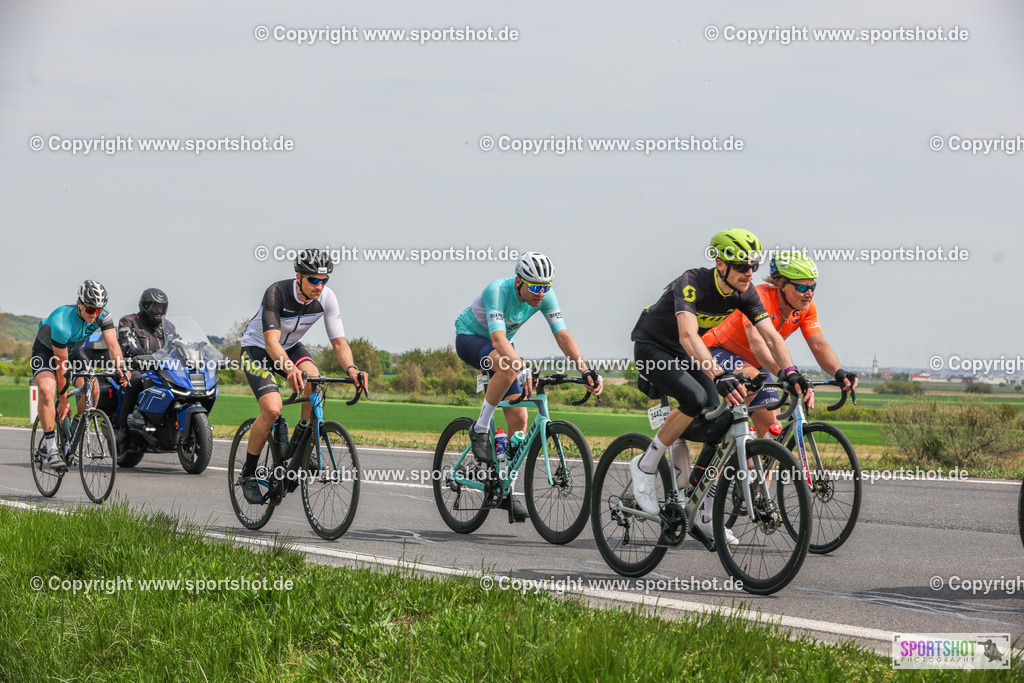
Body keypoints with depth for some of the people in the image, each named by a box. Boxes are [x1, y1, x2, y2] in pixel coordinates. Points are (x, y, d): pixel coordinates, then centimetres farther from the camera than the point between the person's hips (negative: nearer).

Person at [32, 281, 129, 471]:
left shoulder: (103, 315, -22)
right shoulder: (62, 322, -37)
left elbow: (113, 344, -26)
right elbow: (61, 365, -31)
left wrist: (120, 368, -48)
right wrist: (63, 401, -26)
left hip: (73, 350, 5)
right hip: (46, 350, -5)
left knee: (92, 388, -20)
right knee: (47, 390, -32)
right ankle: (50, 447, -25)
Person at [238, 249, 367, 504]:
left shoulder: (327, 298, -19)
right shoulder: (277, 293, -33)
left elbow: (339, 342, -17)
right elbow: (272, 342, -42)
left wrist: (350, 368, -38)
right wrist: (289, 368, -61)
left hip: (291, 346, 4)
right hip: (257, 347, -4)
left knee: (313, 378, -29)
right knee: (272, 409, -24)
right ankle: (248, 473, -6)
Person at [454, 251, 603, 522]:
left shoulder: (545, 296, -19)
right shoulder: (497, 291, -34)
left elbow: (562, 335, -24)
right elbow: (498, 339, -47)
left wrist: (586, 371, -38)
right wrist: (522, 369, -62)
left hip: (499, 347, 6)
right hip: (469, 338, -6)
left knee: (519, 418, -5)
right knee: (509, 367, -39)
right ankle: (480, 430, -21)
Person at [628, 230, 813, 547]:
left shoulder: (744, 293, -13)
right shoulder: (693, 283, -33)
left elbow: (771, 336, -16)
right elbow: (688, 336, -47)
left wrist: (791, 373, -35)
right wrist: (719, 376, -61)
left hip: (685, 354, 7)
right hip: (651, 348, -7)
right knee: (695, 398, -33)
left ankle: (705, 517, 1)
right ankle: (645, 466, -14)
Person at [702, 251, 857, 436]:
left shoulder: (806, 308, -12)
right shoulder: (759, 297, -33)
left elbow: (818, 344, -20)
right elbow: (756, 342, -46)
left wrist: (839, 373, -40)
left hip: (754, 364, 7)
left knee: (772, 426, -7)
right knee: (752, 378, -38)